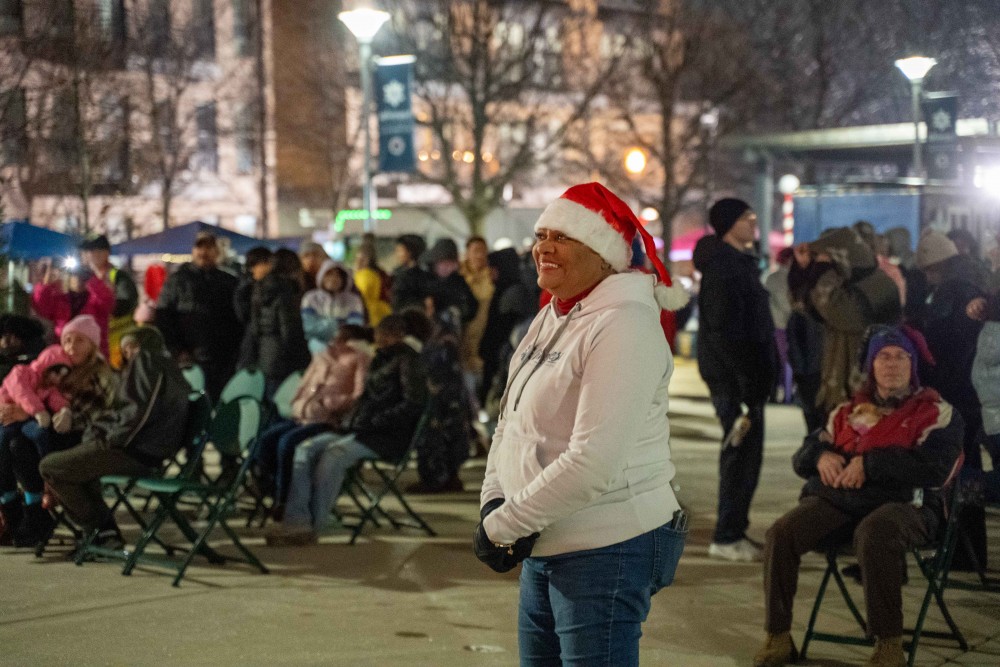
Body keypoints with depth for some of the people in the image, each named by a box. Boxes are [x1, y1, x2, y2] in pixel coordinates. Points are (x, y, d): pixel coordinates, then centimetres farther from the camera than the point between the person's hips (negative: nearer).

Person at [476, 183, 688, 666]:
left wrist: (504, 525, -18)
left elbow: (592, 462, -25)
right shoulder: (551, 319, 11)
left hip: (605, 553, -9)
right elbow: (511, 425, 16)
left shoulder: (622, 326, -18)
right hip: (544, 551, 9)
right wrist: (492, 503, -2)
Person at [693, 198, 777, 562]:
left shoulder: (740, 262, 18)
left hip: (746, 372, 10)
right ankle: (727, 537, -2)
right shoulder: (722, 266, -15)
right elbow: (723, 329, -22)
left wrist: (761, 372, 17)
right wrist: (747, 377, -23)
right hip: (731, 372, -10)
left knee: (743, 451, 14)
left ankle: (733, 531, 21)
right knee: (742, 451, -7)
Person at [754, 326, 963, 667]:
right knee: (781, 534, -22)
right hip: (836, 498, 5)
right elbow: (801, 458, 25)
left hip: (902, 502, -4)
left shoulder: (937, 413, 11)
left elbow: (935, 468, -7)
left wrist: (870, 463, -12)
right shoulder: (848, 412, 27)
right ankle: (777, 639, -14)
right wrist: (821, 455, -1)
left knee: (873, 535, -40)